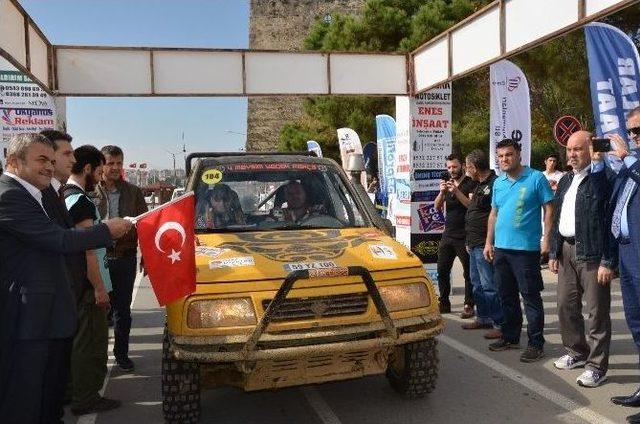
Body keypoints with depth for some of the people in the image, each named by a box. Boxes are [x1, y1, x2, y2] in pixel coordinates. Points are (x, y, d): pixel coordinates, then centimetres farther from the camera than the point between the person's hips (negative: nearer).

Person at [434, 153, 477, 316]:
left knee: (468, 272, 1)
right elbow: (437, 207, 7)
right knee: (442, 271, 7)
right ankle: (444, 303, 17)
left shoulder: (470, 184, -5)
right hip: (448, 234, 6)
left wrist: (456, 191, -25)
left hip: (464, 236, -6)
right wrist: (442, 192, -11)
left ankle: (469, 306, 8)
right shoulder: (447, 182, 14)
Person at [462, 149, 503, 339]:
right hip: (475, 245, 11)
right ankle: (483, 318, 31)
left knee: (489, 286, -5)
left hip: (485, 245, -11)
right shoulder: (480, 185, 16)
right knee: (477, 284, 18)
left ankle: (499, 324, 4)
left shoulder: (495, 184, -16)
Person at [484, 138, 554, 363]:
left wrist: (546, 239, -13)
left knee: (530, 296, -1)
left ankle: (536, 344, 9)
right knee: (506, 295, 14)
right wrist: (489, 242, 14)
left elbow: (549, 209, -6)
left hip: (526, 248, -6)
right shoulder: (498, 183, 12)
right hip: (501, 247, 6)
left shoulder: (536, 178, -5)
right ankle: (510, 337, 27)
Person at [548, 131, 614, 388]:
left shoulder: (602, 178, -9)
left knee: (597, 310, 0)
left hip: (592, 253, -7)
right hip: (566, 251, 8)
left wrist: (608, 261, -17)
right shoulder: (566, 180, 16)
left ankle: (597, 366, 11)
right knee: (566, 306, 14)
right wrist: (553, 253, 14)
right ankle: (576, 352, 31)